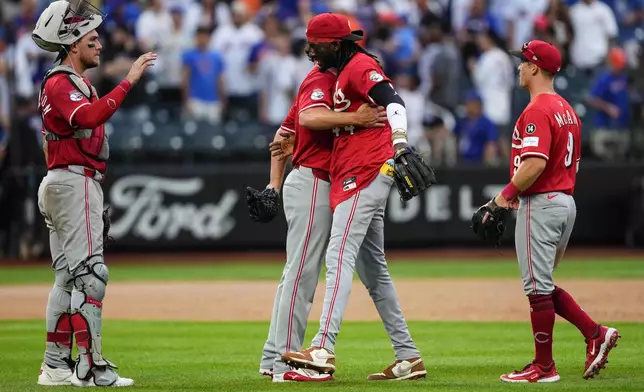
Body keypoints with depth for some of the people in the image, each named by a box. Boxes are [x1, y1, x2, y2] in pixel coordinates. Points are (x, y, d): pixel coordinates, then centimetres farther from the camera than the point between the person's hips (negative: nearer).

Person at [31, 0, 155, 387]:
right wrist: (128, 82, -33)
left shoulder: (76, 83, 21)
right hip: (74, 184, -11)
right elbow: (88, 117, -32)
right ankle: (91, 367, -17)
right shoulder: (60, 83, -12)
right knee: (89, 274, -14)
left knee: (68, 278, 11)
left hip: (62, 184, 11)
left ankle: (57, 367, 14)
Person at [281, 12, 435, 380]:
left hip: (365, 175, -11)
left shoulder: (360, 66, -8)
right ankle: (409, 358, 14)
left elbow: (392, 102, -24)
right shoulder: (343, 72, 23)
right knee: (373, 270, 12)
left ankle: (323, 349, -31)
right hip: (354, 180, 11)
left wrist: (401, 144, -39)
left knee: (339, 257, -20)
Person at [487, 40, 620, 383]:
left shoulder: (536, 111, -16)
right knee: (542, 284, 18)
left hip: (540, 204, -10)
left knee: (537, 287, -3)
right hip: (566, 202, 10)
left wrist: (506, 194, -14)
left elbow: (535, 163, -27)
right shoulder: (567, 110, 16)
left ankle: (543, 366, 2)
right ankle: (595, 334, 9)